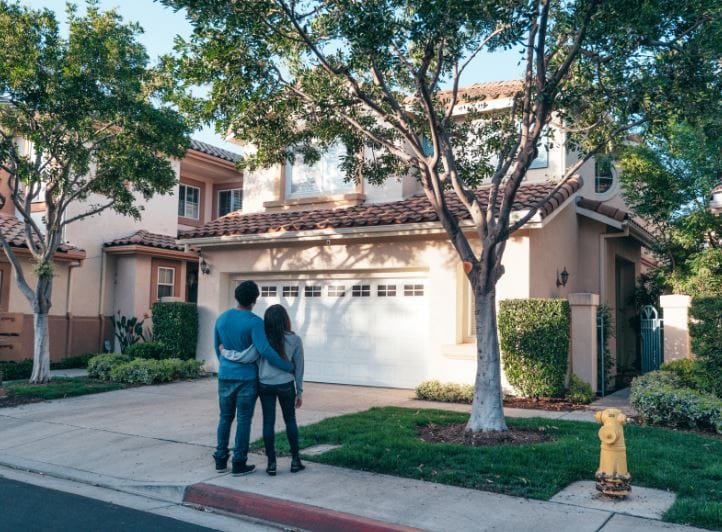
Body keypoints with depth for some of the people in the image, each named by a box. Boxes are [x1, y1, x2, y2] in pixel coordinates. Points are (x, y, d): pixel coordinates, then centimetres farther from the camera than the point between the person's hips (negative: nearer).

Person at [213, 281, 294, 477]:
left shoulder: (221, 318, 4)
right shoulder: (254, 322, -15)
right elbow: (265, 351, -24)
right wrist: (288, 367, -14)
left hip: (225, 377, 5)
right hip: (246, 378, -5)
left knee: (225, 417, 15)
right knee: (244, 420, 3)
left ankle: (221, 460, 17)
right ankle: (239, 463, 7)